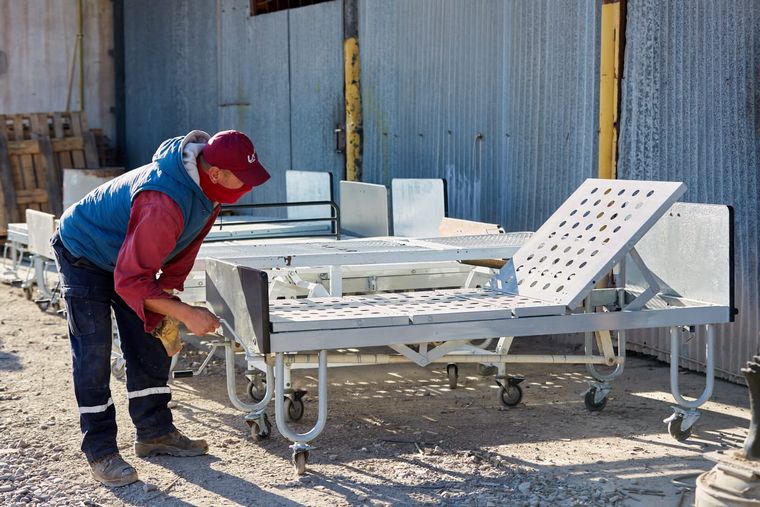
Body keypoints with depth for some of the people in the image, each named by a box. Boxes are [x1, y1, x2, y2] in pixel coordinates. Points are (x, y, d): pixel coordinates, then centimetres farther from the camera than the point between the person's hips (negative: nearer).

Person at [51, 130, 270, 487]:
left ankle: (155, 433, 18)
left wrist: (169, 292, -5)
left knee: (150, 346, 8)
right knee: (93, 354, -9)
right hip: (83, 254, -9)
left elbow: (184, 246, 1)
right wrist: (184, 313, -36)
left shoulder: (208, 186, -14)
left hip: (129, 255, 9)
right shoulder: (163, 203, -42)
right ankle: (100, 452, -2)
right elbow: (131, 280, -37)